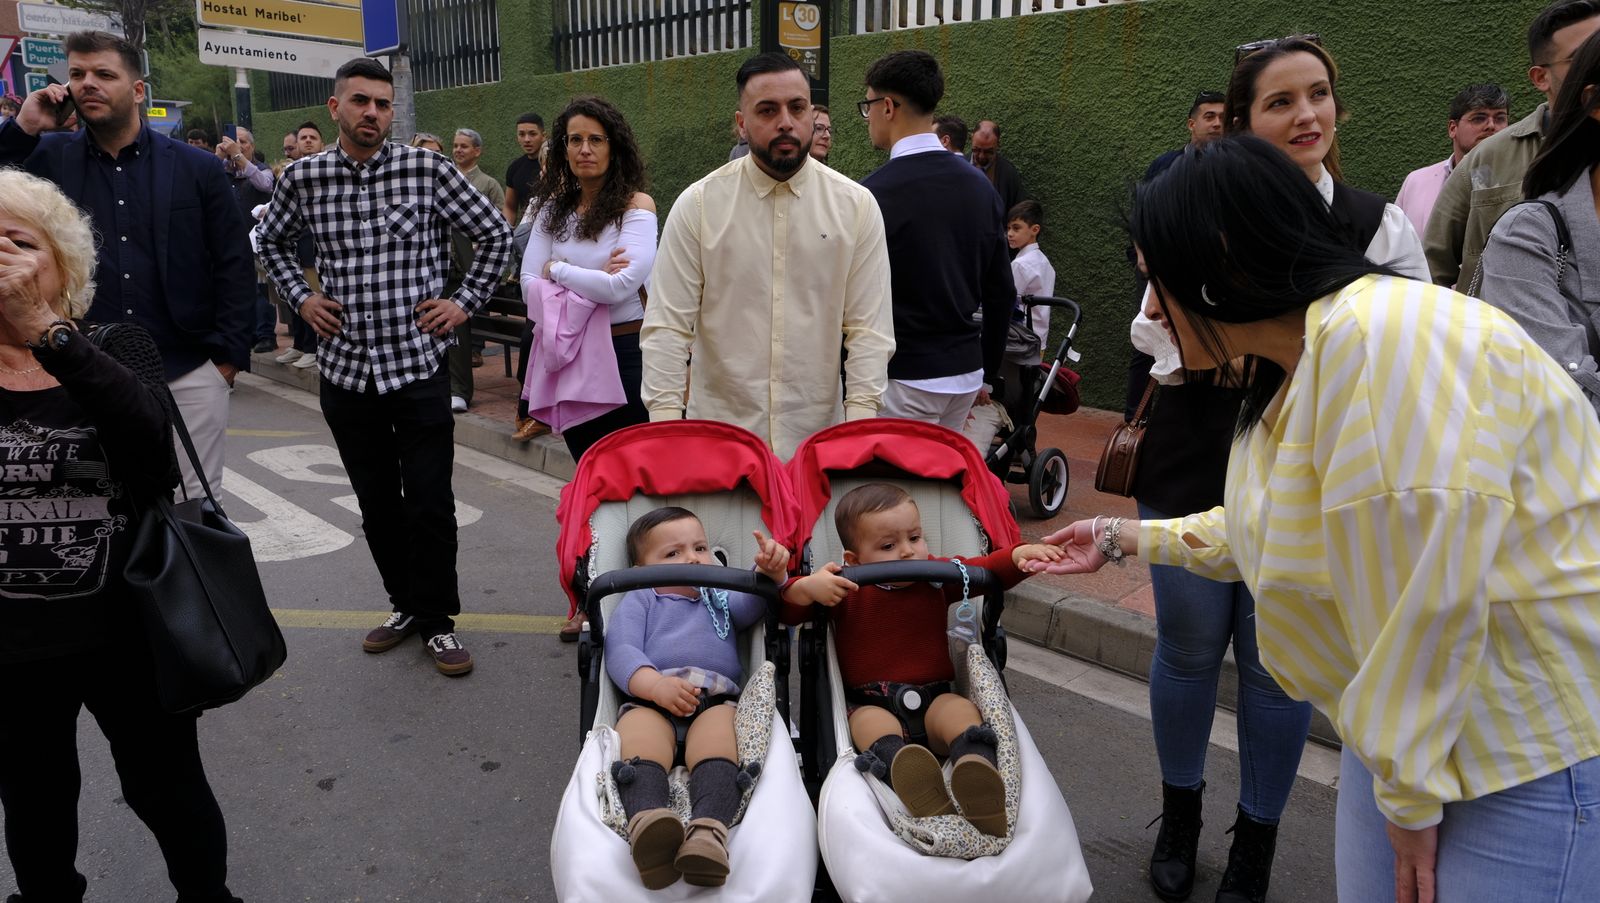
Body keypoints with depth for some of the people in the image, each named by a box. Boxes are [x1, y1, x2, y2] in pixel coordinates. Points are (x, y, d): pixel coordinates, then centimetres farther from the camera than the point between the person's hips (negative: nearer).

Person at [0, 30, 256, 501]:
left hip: (189, 374, -1)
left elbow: (234, 265, 2)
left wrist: (228, 356, -3)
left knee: (195, 507, 6)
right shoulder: (49, 159, 6)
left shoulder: (199, 167, 2)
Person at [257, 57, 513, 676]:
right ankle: (407, 605, 29)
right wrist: (300, 298, 9)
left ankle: (436, 620, 15)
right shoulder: (304, 178, 3)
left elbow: (496, 234, 4)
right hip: (346, 365, 3)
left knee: (430, 503, -1)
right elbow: (272, 241, 21)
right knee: (377, 503, 12)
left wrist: (466, 301, -1)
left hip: (418, 362, -3)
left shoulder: (426, 169, -5)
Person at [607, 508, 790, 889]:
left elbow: (755, 603, 15)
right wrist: (655, 684, -14)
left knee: (718, 731, -34)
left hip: (716, 700, 1)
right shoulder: (639, 601, 27)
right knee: (638, 732, -35)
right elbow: (620, 651, 8)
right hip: (650, 702, -1)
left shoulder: (721, 598, 36)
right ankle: (646, 822, -60)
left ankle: (709, 831, -58)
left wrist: (771, 571, -9)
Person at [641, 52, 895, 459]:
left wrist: (860, 426, -13)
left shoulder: (856, 206, 0)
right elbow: (667, 325, -6)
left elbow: (869, 328, -2)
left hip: (818, 435, 1)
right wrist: (668, 428, -16)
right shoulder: (697, 204, -3)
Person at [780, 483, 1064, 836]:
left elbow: (988, 570, 7)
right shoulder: (846, 591, 4)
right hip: (871, 703, -2)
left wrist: (1020, 555, -15)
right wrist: (808, 587, -24)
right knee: (871, 722, -35)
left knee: (961, 710, -30)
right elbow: (785, 609, -2)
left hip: (935, 698, 2)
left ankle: (979, 772, -59)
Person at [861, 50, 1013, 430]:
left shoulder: (875, 193, -15)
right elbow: (1001, 292, 11)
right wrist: (988, 375, 20)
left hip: (904, 378, -7)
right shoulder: (980, 185, 6)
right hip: (965, 374, 7)